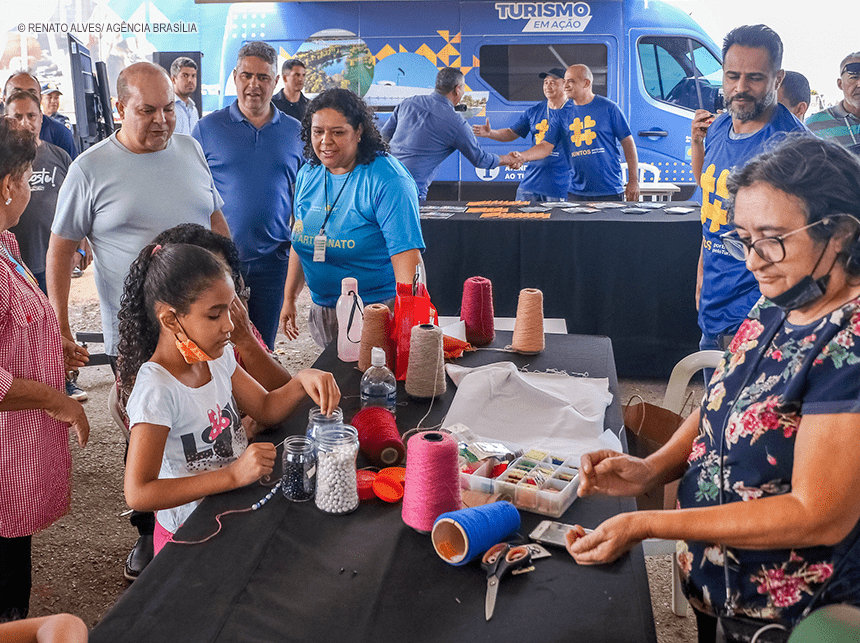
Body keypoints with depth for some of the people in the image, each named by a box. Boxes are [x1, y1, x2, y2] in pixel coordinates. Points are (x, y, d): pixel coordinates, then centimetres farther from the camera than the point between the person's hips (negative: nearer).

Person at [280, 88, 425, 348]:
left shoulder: (387, 180, -17)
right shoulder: (307, 175, 4)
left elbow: (406, 255, -25)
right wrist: (289, 299, 15)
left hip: (377, 312, -6)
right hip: (321, 311, 6)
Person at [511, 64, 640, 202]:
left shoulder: (608, 108, -1)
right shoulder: (563, 114, 7)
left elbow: (628, 143, 0)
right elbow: (546, 146, 2)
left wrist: (633, 181, -4)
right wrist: (522, 156, -18)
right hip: (577, 192, 3)